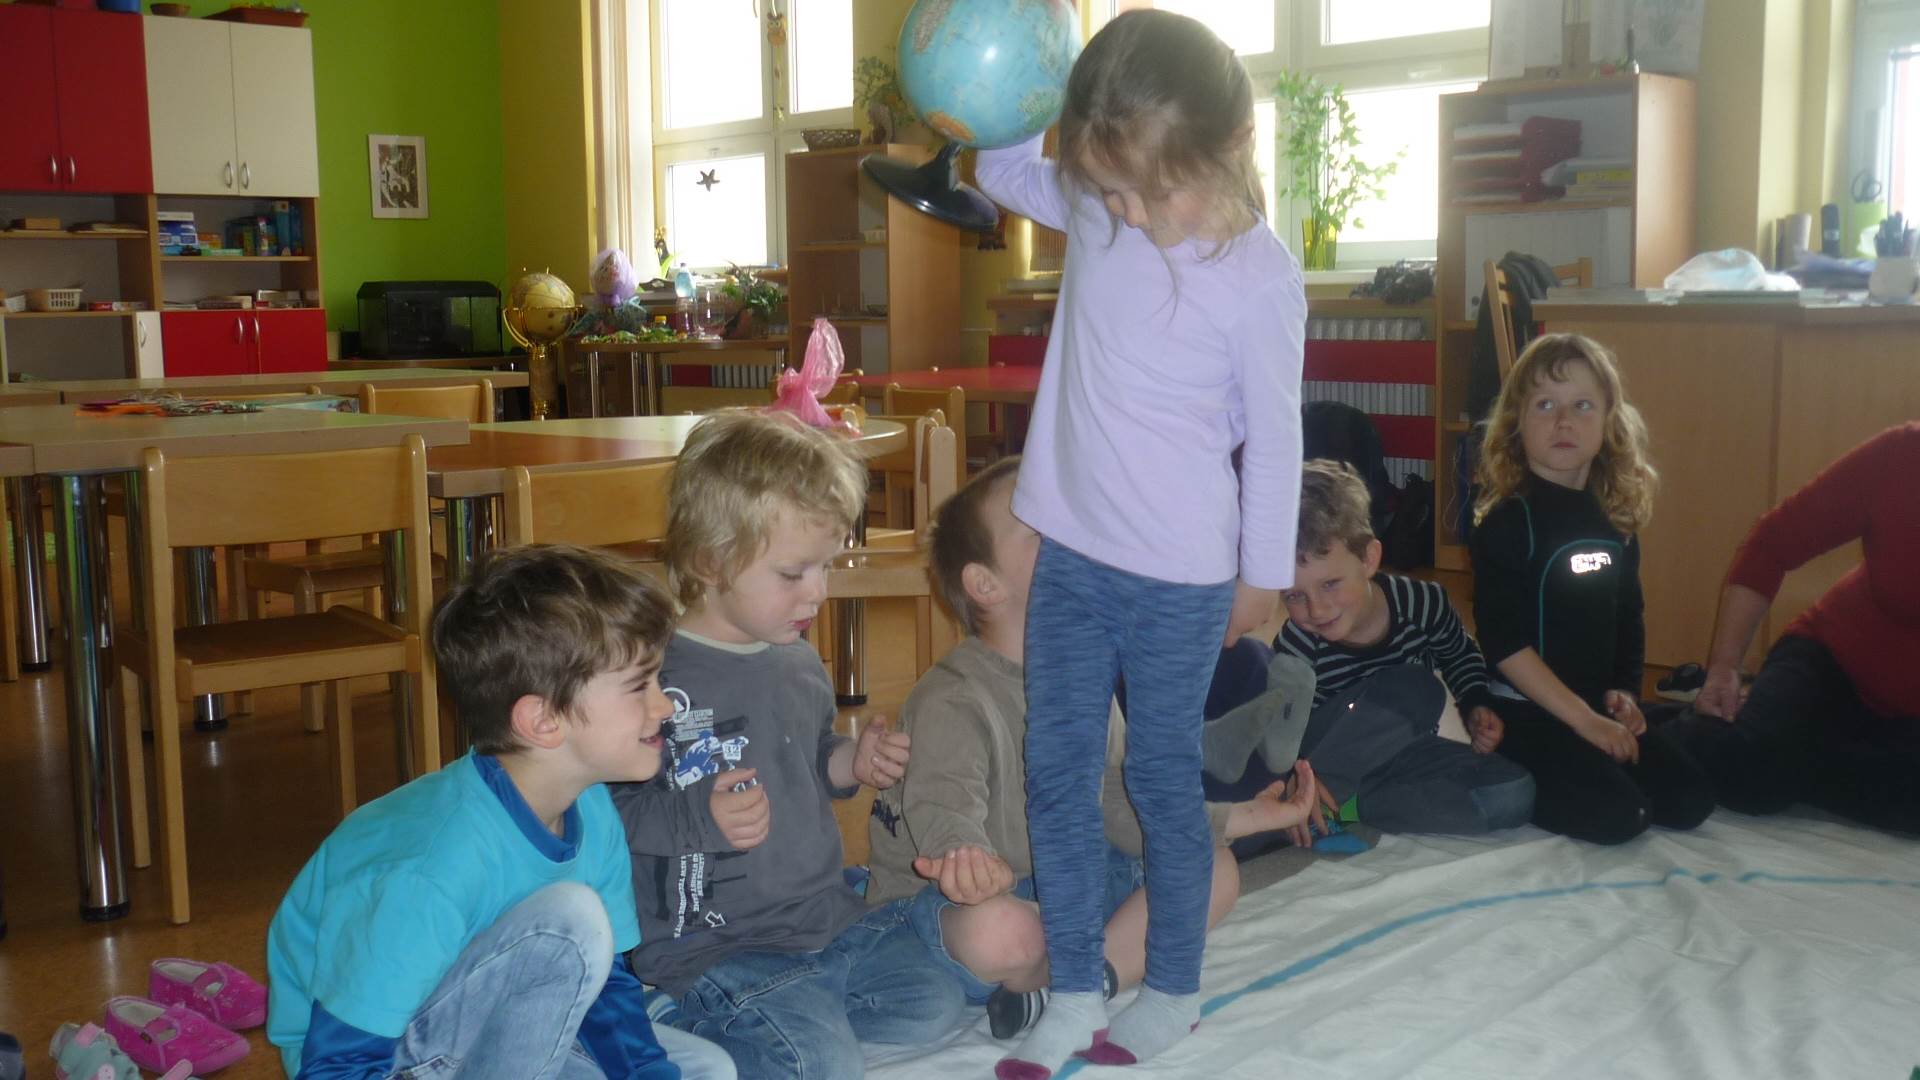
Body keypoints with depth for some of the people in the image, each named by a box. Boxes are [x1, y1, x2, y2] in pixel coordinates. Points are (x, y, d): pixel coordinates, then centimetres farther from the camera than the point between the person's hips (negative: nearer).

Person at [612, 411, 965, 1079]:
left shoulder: (800, 663, 8)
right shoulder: (656, 676, -19)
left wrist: (852, 763, 5)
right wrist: (702, 818, -30)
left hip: (829, 917, 8)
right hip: (713, 943, -8)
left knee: (935, 1008, 7)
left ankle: (792, 1016, 14)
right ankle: (698, 1022, 1)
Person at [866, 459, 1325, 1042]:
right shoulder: (954, 701, -23)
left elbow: (1126, 807, 9)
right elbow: (941, 806, -40)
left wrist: (1242, 817, 5)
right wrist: (970, 861, -65)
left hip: (1067, 880, 8)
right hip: (954, 901, -8)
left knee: (1216, 872, -2)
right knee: (1001, 930, -42)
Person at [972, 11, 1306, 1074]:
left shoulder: (1258, 272, -15)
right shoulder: (1094, 210, 0)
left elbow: (1273, 436, -8)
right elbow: (1005, 172, 18)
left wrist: (1264, 570, -2)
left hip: (1180, 576, -5)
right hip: (1071, 552, 6)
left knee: (1164, 776, 8)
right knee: (1056, 770, 9)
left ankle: (1173, 993, 27)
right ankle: (1073, 994, 23)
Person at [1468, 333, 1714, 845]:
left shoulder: (1613, 521, 9)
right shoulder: (1507, 521, -13)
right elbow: (1504, 641, -18)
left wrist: (1624, 693, 5)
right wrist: (1585, 720, -17)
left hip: (1599, 707, 7)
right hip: (1526, 713, -7)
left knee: (1690, 800, -5)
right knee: (1617, 815, -23)